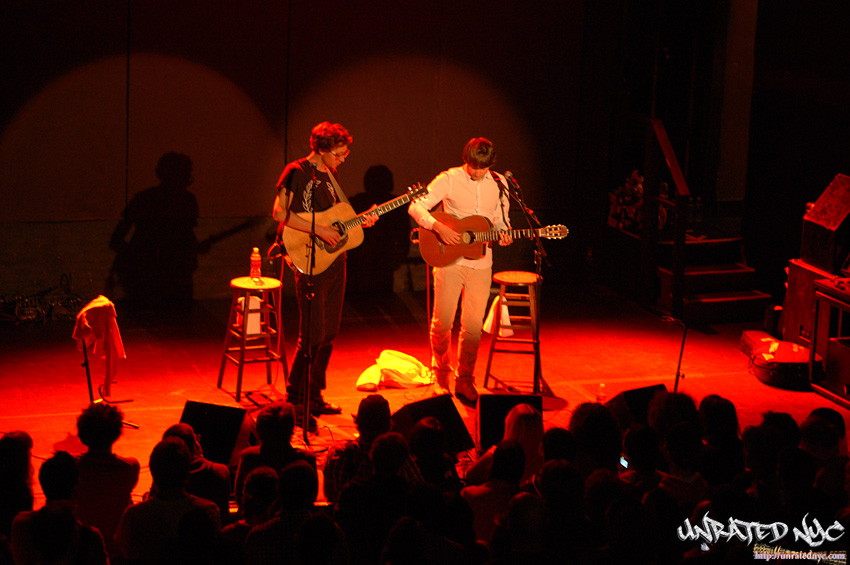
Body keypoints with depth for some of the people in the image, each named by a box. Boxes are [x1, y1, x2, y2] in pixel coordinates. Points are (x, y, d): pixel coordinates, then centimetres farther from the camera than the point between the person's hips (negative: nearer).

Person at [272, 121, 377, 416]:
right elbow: (280, 213, -19)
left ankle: (312, 395, 19)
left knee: (328, 333, 10)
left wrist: (359, 221, 6)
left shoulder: (329, 174, 16)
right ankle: (297, 397, 4)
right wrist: (319, 230, -23)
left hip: (335, 261, 8)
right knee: (313, 334, -7)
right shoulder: (297, 172, -10)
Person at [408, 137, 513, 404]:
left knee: (473, 326, 3)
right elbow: (416, 207, -10)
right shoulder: (449, 179, -5)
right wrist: (439, 227, -24)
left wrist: (503, 235, -5)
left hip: (481, 264, 3)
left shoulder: (498, 183, 7)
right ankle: (441, 378, 22)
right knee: (442, 322, 1)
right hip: (450, 260, -3)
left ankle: (464, 382, 17)